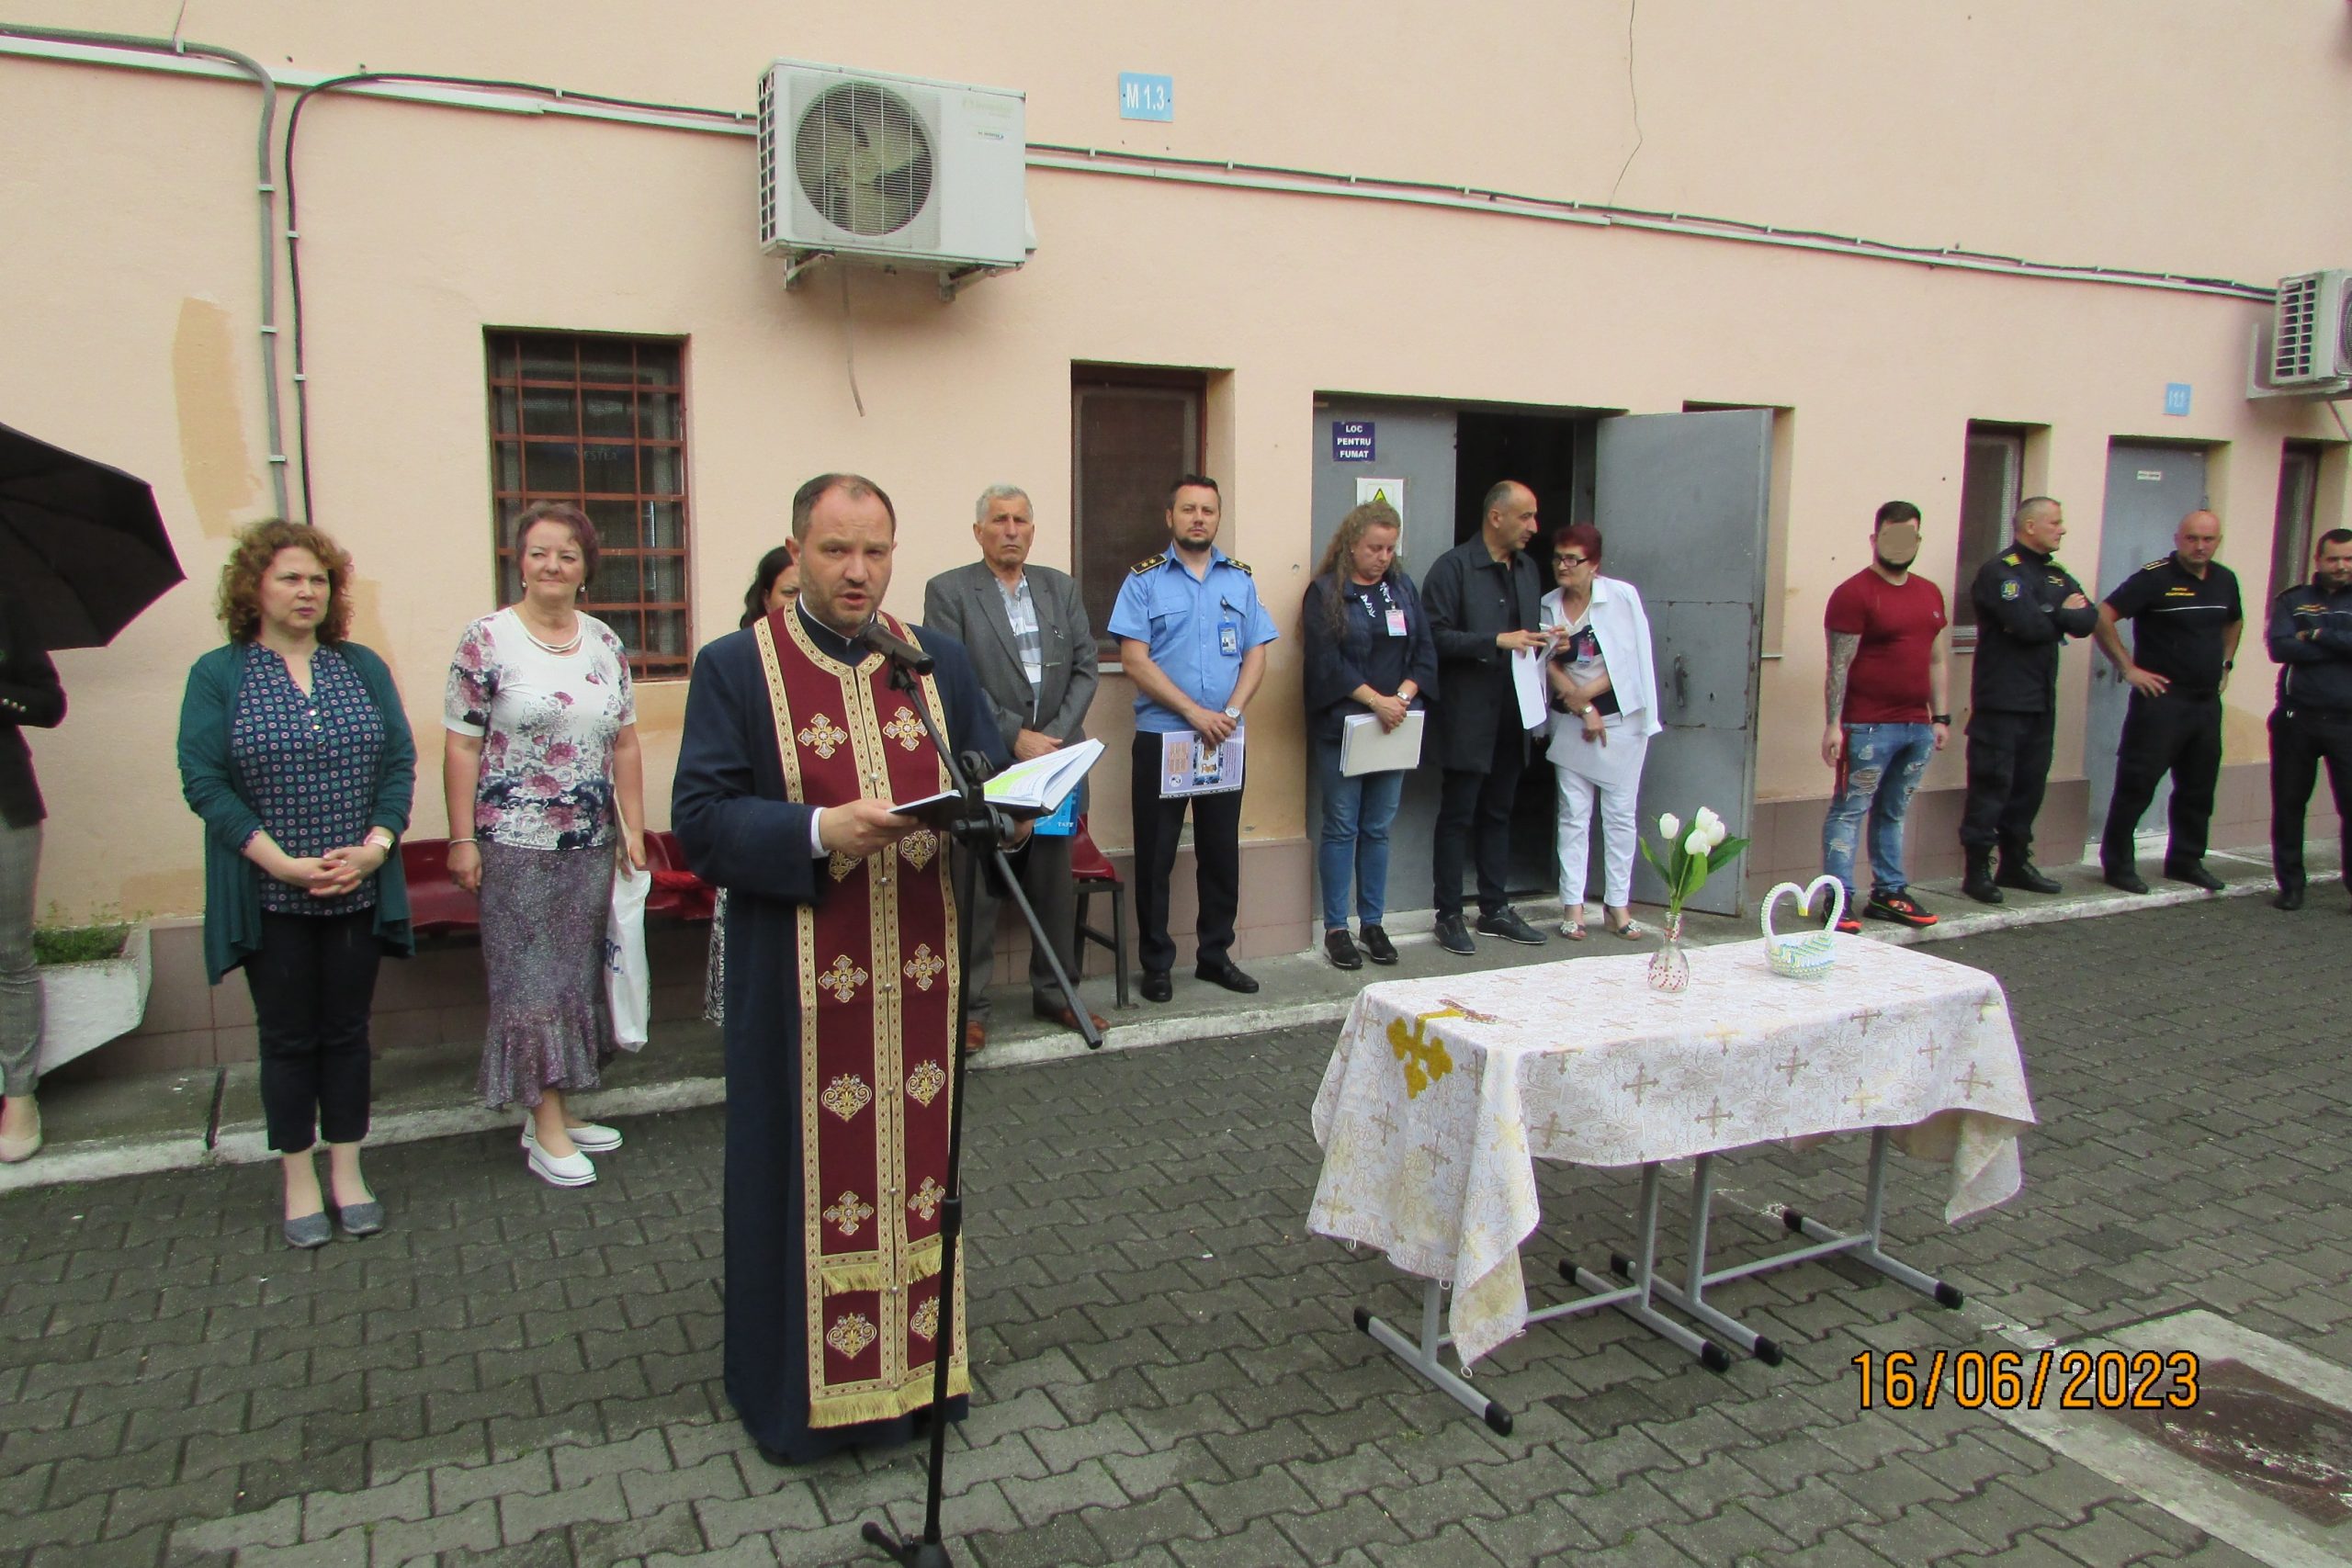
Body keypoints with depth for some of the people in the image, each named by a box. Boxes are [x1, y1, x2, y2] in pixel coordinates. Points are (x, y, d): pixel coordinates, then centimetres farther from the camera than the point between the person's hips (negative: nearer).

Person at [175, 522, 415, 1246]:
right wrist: (280, 862, -17)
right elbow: (203, 780, -9)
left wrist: (375, 845, -12)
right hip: (269, 898, -2)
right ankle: (299, 1183, 21)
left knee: (346, 1031, 11)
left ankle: (347, 1174, 23)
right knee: (288, 1038, 8)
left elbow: (400, 763, 3)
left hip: (357, 891, 2)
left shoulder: (363, 667, 7)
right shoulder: (217, 674, -1)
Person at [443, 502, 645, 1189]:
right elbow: (461, 747, -7)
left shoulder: (605, 643, 8)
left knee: (577, 974, 11)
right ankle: (547, 1130, 7)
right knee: (530, 977, 0)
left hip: (590, 843, 5)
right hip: (516, 843, -5)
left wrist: (633, 829, 8)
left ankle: (556, 1110, 23)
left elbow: (625, 744, 11)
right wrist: (463, 839, -10)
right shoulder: (486, 640, -6)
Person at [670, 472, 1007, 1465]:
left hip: (924, 974, 4)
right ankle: (799, 1382, 23)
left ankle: (920, 1358, 29)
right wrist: (820, 832, -23)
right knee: (810, 1176, 5)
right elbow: (700, 820, -8)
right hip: (802, 982, -3)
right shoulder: (737, 667, -1)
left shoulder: (938, 660, 10)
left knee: (922, 1158, 12)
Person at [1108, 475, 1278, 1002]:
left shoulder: (1240, 579, 10)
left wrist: (1230, 712, -10)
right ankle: (1155, 963, 13)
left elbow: (1256, 655, 6)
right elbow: (1135, 661, -8)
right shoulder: (1144, 580, 0)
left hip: (1224, 740, 3)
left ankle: (1215, 954, 23)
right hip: (1160, 736, -3)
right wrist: (1194, 712, -15)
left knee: (1222, 852, 10)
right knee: (1155, 855, 2)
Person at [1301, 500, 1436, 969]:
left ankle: (1373, 922, 19)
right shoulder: (1326, 592, -4)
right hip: (1341, 727, -4)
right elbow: (1327, 662, -12)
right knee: (1341, 828, 1)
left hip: (1393, 728, 4)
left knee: (1378, 828, 10)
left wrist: (1404, 695, -9)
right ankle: (1335, 927, 9)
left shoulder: (1404, 588, 11)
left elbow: (1425, 653, 8)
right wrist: (1375, 700, -18)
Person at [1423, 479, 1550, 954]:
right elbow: (1436, 636, -16)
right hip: (1468, 715, -7)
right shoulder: (1453, 567, -9)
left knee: (1498, 815, 14)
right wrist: (1497, 641, -22)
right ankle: (1449, 916, 9)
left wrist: (1544, 643, 0)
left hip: (1512, 715, 7)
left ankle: (1495, 910, 24)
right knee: (1458, 816, 0)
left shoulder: (1526, 568, 14)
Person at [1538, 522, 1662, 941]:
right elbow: (1549, 667, -1)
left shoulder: (1622, 596, -6)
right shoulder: (1548, 606, 3)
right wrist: (1583, 708, -12)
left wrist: (1585, 693, -13)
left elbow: (1631, 660, -8)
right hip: (1570, 723, 2)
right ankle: (1573, 905, 8)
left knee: (1620, 813, 3)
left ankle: (1618, 904, 10)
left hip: (1621, 720, -2)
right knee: (1574, 814, 3)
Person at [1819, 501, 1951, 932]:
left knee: (1893, 813, 14)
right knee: (1849, 811, -3)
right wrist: (1834, 724, -16)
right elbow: (1839, 665, -11)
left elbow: (1939, 661, 19)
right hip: (1869, 727, -7)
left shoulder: (1930, 594, 15)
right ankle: (1839, 901, -1)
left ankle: (1888, 894, 21)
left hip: (1918, 726, 7)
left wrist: (1941, 718, 13)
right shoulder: (1855, 593, -7)